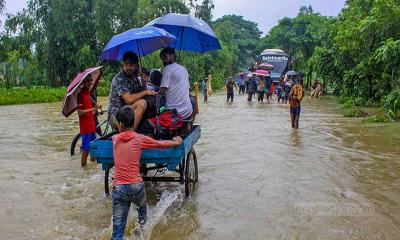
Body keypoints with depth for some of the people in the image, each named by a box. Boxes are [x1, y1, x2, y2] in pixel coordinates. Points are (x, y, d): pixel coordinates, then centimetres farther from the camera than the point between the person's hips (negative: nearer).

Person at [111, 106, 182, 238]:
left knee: (118, 226, 1)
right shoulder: (140, 139, 0)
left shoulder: (115, 139, 8)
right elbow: (161, 144, 11)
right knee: (142, 208, 32)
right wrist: (176, 142, 29)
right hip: (136, 186, -1)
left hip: (118, 188, 1)